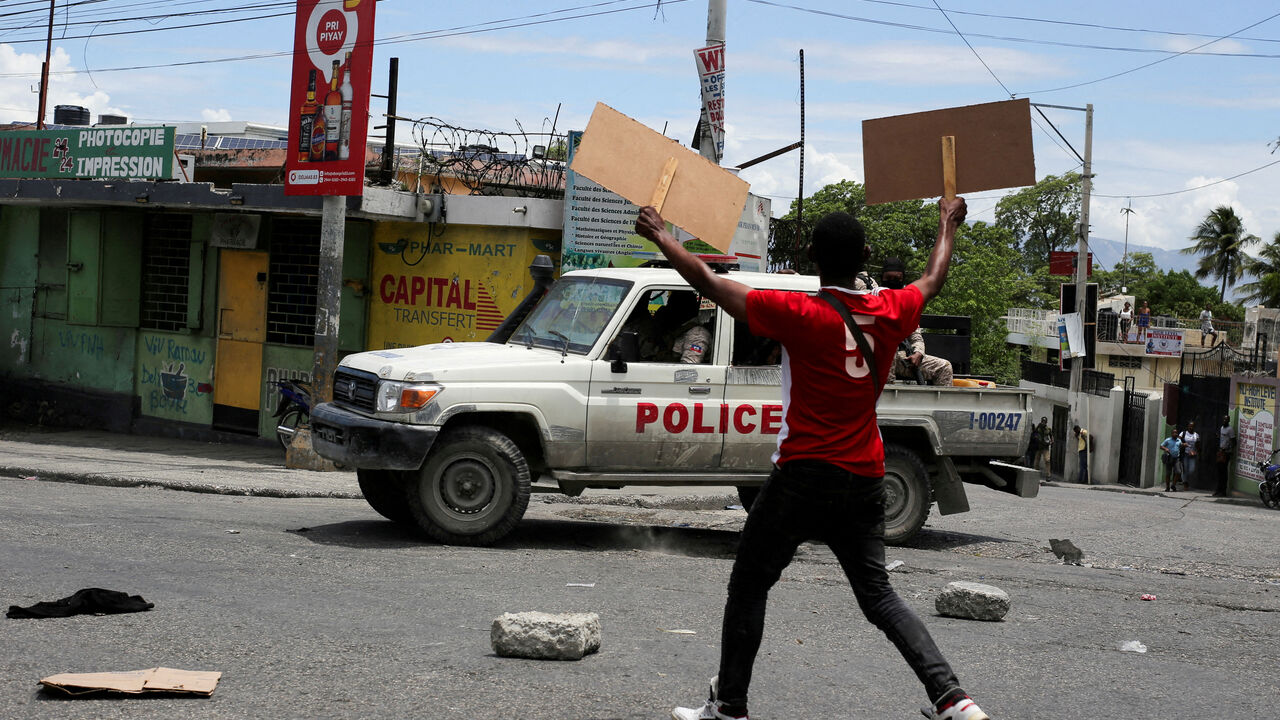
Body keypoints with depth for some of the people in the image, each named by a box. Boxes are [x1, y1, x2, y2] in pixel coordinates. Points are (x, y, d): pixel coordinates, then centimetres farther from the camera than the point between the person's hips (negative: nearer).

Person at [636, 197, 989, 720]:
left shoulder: (800, 314, -13)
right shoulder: (892, 311, 2)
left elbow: (708, 282, -7)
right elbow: (933, 279, 25)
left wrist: (662, 238, 8)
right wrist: (947, 225, 42)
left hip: (804, 476, -5)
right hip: (864, 481, 5)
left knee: (748, 587, 9)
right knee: (878, 594, 12)